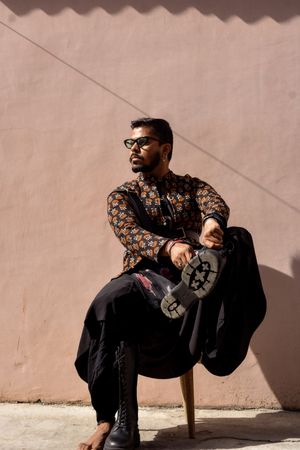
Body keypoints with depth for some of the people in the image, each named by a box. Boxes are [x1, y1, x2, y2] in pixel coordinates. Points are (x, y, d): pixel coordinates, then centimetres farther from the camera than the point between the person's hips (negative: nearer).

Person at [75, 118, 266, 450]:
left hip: (193, 273, 1)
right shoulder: (122, 196, 16)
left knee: (234, 241, -27)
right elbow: (129, 233, -7)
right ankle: (114, 421, -33)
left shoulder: (192, 186, 20)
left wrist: (213, 221, -33)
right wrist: (168, 246, -30)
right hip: (145, 276, -1)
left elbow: (215, 203, -5)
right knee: (111, 301, -35)